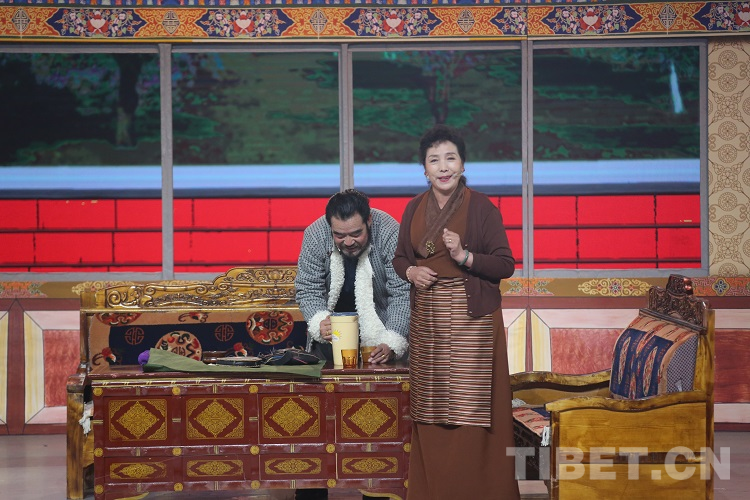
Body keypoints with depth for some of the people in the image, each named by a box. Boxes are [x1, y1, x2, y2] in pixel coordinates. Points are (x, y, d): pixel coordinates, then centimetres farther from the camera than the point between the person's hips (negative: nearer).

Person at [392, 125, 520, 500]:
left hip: (471, 316, -4)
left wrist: (464, 256, -20)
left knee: (470, 407, -5)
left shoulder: (482, 208, -6)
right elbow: (400, 257, 17)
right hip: (427, 317, 5)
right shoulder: (414, 208, 8)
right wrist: (410, 271, -5)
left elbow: (506, 265, -7)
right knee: (431, 406, 8)